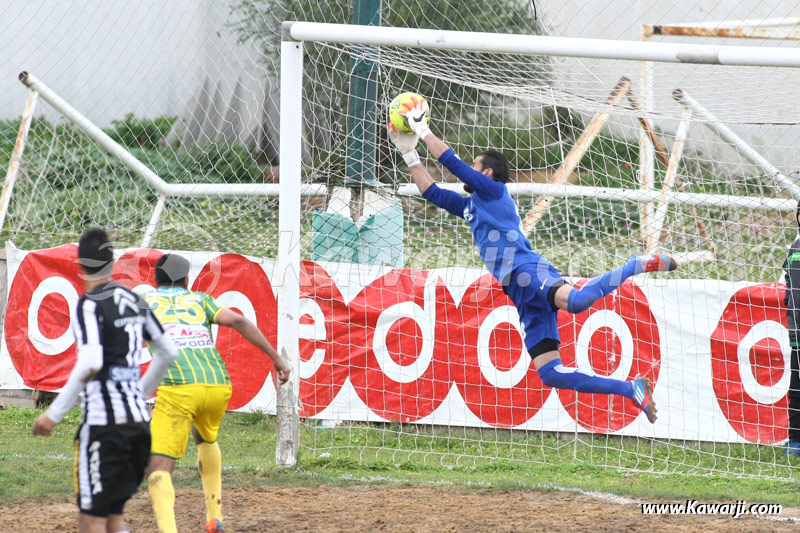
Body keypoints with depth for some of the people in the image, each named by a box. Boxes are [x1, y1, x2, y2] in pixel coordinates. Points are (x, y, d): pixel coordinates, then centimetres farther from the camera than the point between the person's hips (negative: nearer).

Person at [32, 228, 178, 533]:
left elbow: (90, 364, -24)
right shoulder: (133, 300, 12)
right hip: (138, 421, 7)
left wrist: (55, 413, -19)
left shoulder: (90, 305, -10)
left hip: (104, 424, -7)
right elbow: (167, 354, 20)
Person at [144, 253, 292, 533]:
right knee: (205, 438, 35)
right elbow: (239, 322, 8)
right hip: (218, 385, 4)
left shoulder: (144, 302, 21)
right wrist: (277, 359, 7)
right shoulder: (199, 299, 22)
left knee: (159, 468, -7)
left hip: (177, 388, -4)